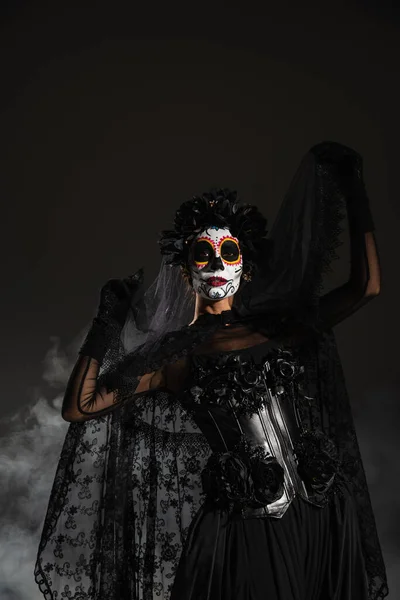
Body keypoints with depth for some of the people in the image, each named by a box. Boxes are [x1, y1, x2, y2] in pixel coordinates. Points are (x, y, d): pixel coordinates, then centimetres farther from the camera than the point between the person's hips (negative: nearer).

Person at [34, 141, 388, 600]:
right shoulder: (177, 354, 1)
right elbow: (79, 408, -2)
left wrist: (354, 188, 4)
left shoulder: (281, 327, 7)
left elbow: (365, 286, 2)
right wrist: (105, 327, 0)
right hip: (243, 533, -3)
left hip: (324, 515, 3)